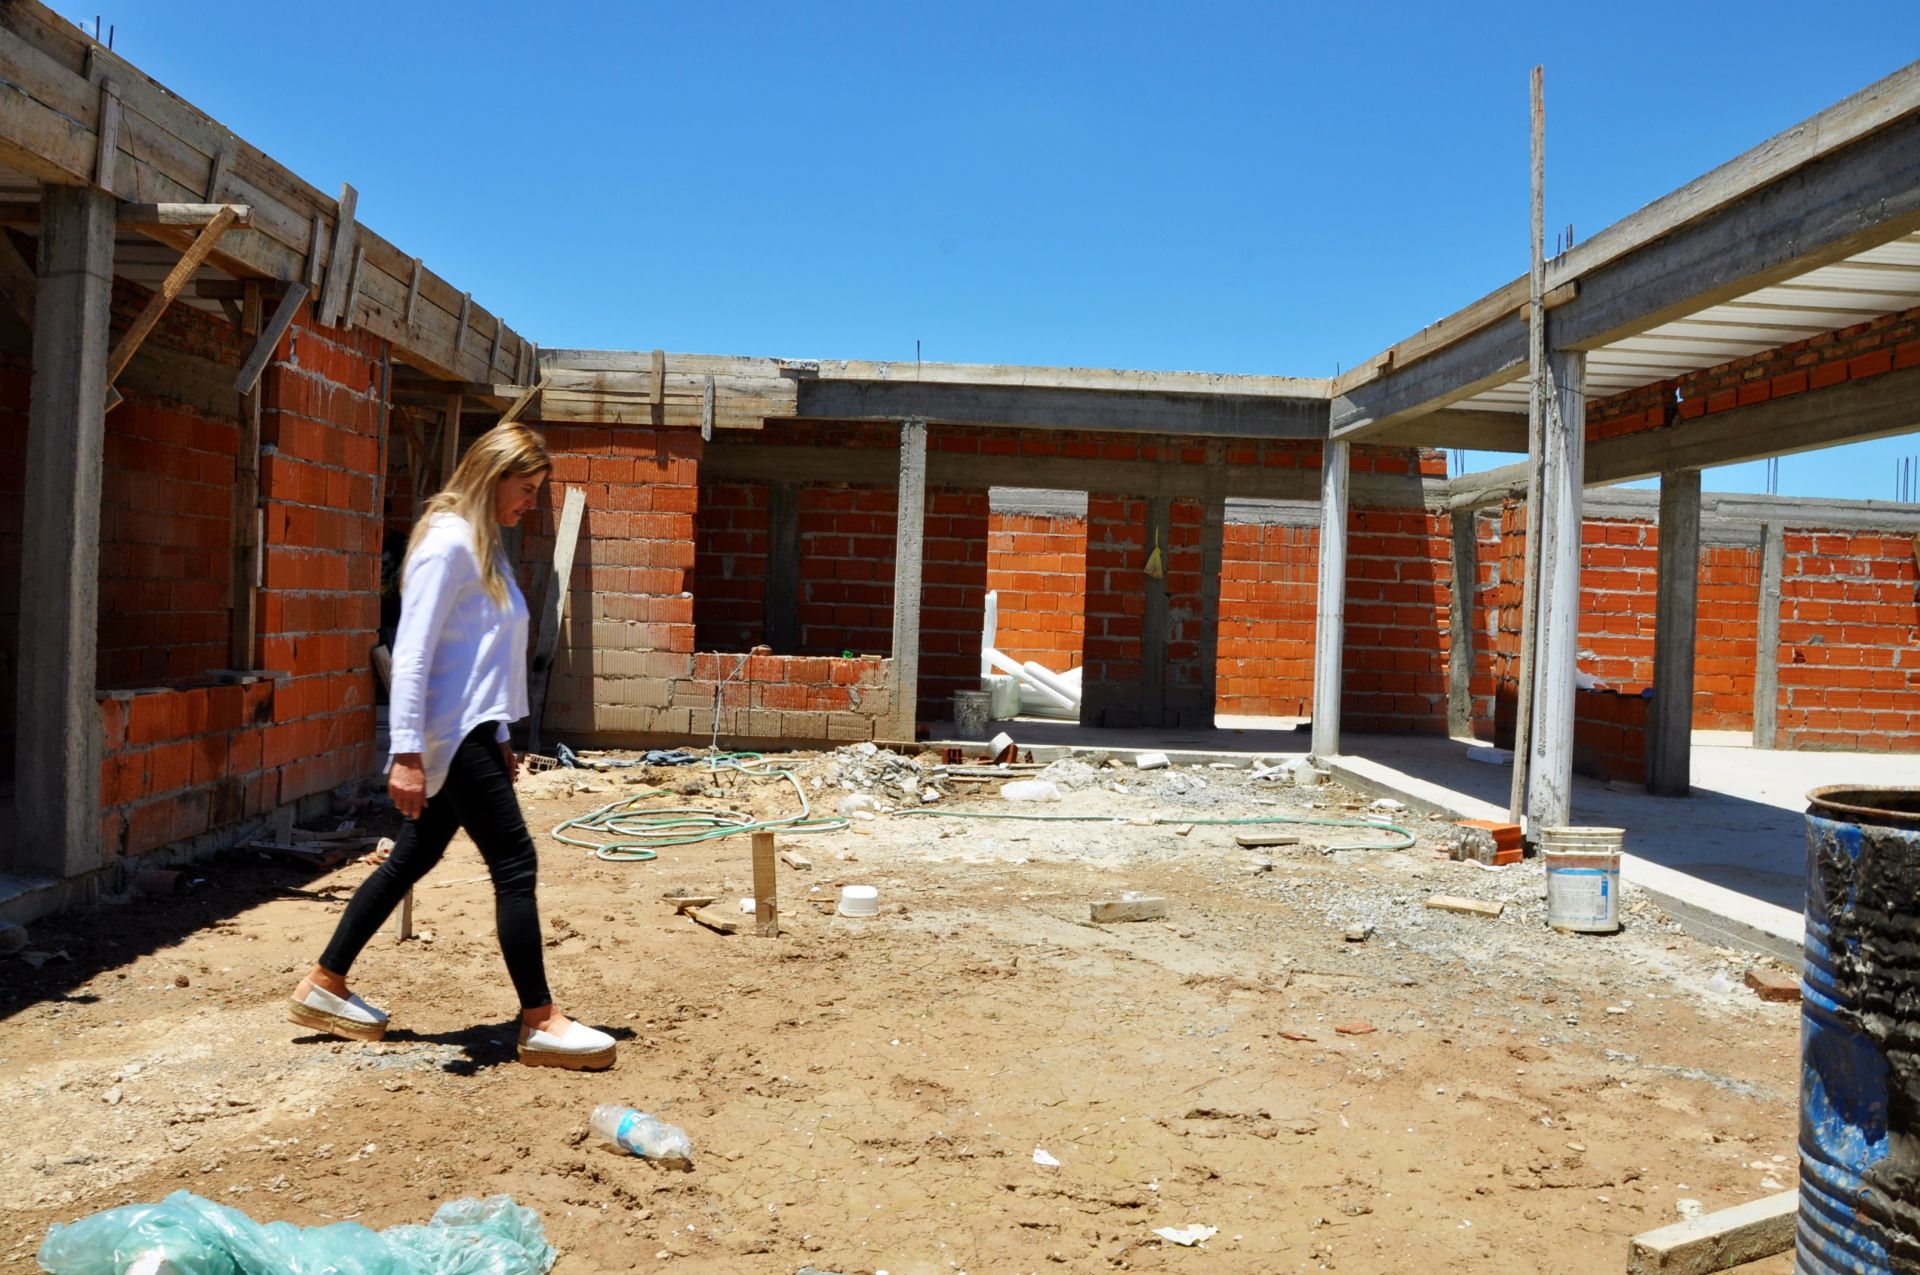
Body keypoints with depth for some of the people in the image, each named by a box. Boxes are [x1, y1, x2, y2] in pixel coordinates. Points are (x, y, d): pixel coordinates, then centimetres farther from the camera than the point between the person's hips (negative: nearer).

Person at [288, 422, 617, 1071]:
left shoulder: (483, 545, 16)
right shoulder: (448, 542, -14)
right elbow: (411, 653, -20)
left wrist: (499, 739, 22)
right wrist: (407, 753, -23)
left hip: (471, 735, 10)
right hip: (450, 737, -10)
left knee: (411, 859, 16)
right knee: (515, 865, -7)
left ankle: (323, 985, 28)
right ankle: (540, 1022, 1)